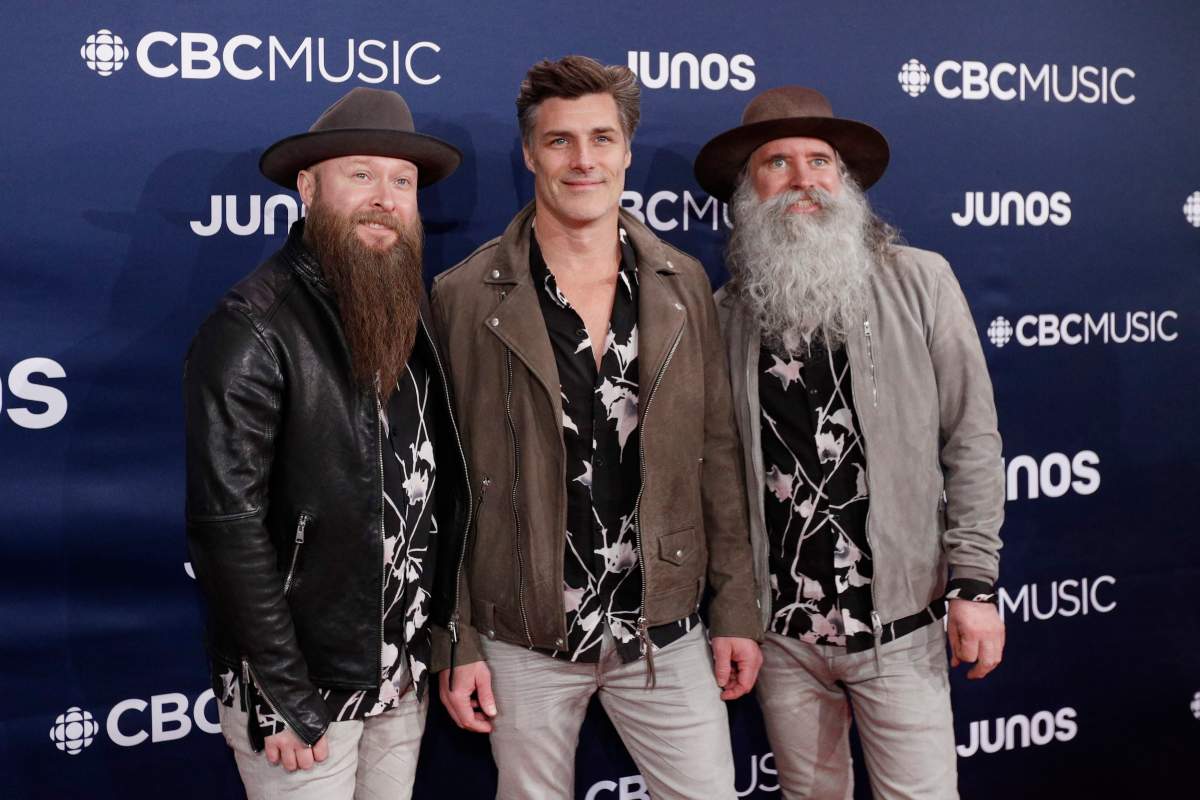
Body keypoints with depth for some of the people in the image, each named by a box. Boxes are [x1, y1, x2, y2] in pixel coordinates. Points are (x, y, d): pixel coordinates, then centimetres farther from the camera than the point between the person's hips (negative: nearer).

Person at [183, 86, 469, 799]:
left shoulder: (414, 314, 4)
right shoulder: (253, 329, -17)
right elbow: (228, 525, -19)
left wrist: (442, 643, 7)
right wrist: (285, 698, -17)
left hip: (404, 678, 6)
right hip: (299, 687, -6)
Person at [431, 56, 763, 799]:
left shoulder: (684, 284, 1)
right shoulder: (466, 295, -7)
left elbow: (718, 455, 3)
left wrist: (737, 610, 2)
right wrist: (455, 642, -4)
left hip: (664, 629, 2)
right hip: (524, 637, -1)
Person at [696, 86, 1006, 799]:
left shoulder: (920, 282, -3)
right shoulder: (728, 313, 0)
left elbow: (971, 439, -3)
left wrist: (976, 583, -7)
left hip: (898, 622, -1)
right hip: (780, 631, 2)